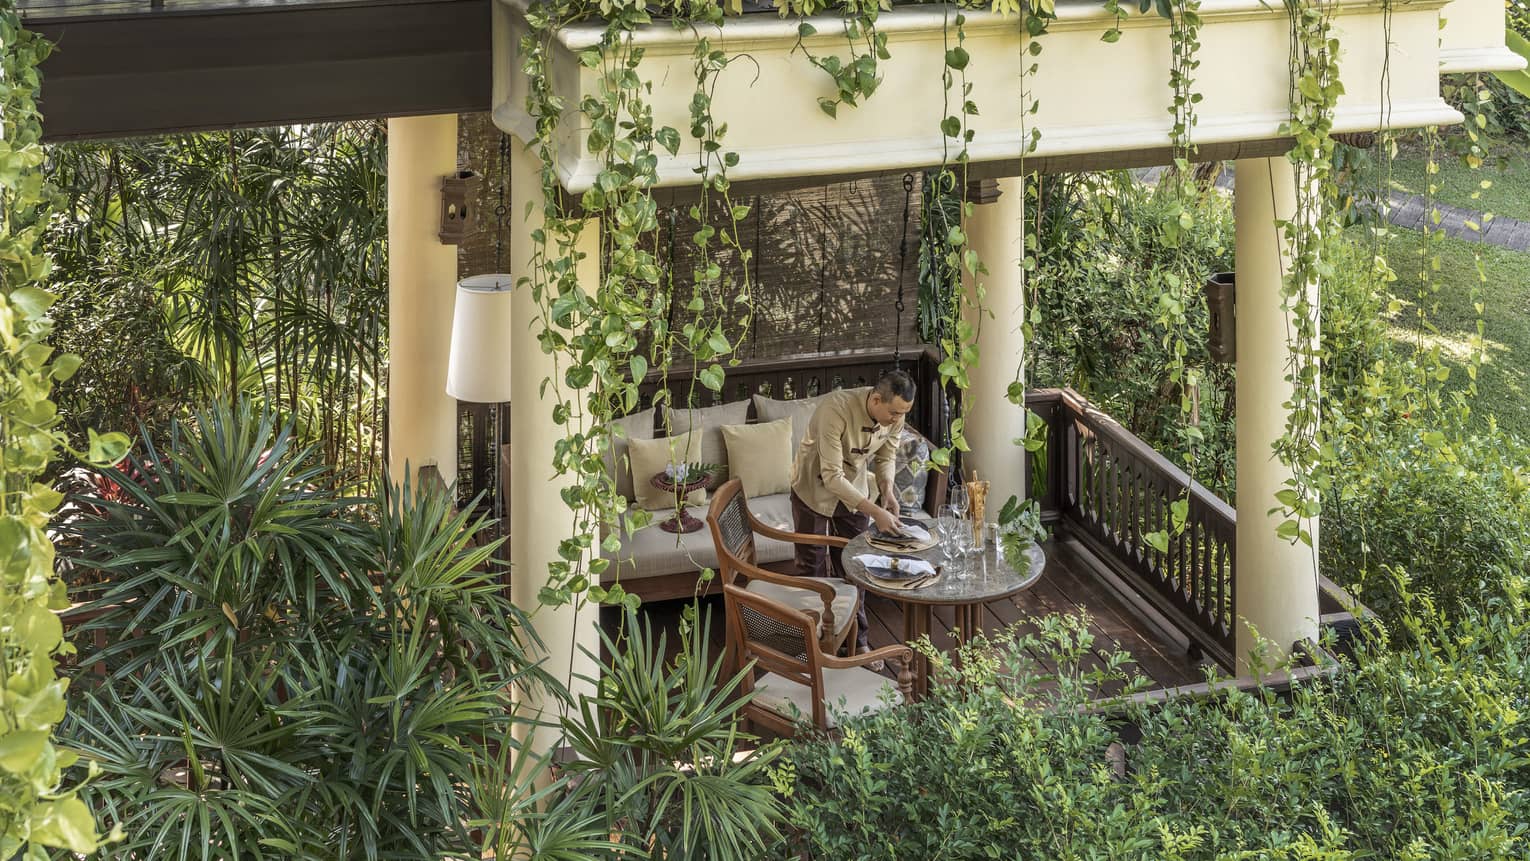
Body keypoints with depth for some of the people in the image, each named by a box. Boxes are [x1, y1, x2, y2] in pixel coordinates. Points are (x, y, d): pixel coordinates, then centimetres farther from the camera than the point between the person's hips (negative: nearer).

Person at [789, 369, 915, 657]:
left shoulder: (895, 414, -20)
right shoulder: (835, 409, -39)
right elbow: (832, 477, -38)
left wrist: (887, 489, -19)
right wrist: (875, 512, -42)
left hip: (853, 489, 5)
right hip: (815, 489, -5)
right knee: (812, 568, 6)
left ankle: (857, 641, 23)